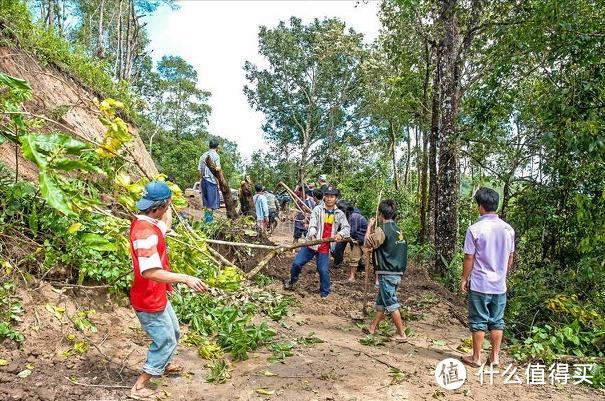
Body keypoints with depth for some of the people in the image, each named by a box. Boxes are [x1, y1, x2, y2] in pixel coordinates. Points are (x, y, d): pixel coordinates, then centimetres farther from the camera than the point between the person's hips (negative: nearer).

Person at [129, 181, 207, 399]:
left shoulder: (147, 222, 0)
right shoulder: (145, 231, -30)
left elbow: (166, 225, 25)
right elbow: (149, 272, -38)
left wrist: (167, 203, 21)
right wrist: (185, 278, -40)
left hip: (157, 295, 10)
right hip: (149, 301, -10)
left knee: (173, 333, 26)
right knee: (166, 341, 6)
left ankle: (164, 365, 51)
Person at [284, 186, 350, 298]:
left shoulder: (340, 214, 3)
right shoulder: (317, 209, -3)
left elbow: (346, 227, -4)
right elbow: (312, 224, -15)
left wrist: (341, 234, -28)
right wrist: (312, 236, -36)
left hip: (325, 248, 0)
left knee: (323, 270, -4)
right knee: (297, 263, 0)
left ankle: (325, 293, 17)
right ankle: (292, 281, 30)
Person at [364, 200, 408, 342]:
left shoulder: (382, 229, -15)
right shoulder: (398, 230, 12)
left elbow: (367, 243, -14)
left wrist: (369, 227, -4)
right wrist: (374, 249, 24)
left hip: (387, 274, -9)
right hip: (397, 273, 9)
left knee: (391, 304, -1)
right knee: (380, 301, 18)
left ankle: (402, 334, 4)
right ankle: (373, 327, 29)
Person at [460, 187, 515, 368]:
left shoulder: (475, 229, -15)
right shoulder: (508, 229, 1)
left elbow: (469, 258, -11)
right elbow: (510, 258, 9)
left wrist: (464, 279, 1)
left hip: (479, 285, -4)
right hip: (500, 285, 5)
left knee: (478, 322, 6)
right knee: (497, 321, 14)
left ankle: (476, 358, 16)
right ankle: (495, 356, 23)